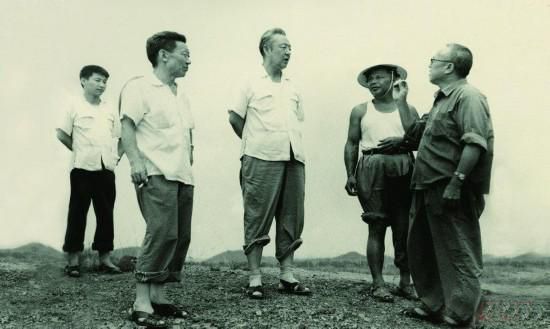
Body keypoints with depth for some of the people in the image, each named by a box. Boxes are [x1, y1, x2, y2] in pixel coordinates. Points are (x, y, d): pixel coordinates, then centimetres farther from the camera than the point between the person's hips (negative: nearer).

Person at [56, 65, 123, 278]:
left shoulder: (109, 109, 13)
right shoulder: (75, 105, 0)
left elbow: (119, 137, 19)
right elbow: (62, 134, -1)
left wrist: (117, 156, 7)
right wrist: (81, 152, 2)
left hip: (107, 168, 5)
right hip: (83, 168, -4)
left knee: (105, 214, 7)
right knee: (78, 213, 1)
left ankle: (105, 258, 14)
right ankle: (73, 260, 8)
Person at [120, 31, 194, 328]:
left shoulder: (180, 94, 22)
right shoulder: (139, 87, -2)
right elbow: (127, 126, -11)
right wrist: (135, 160, -22)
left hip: (183, 176, 8)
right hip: (156, 175, -8)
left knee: (180, 236, 6)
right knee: (162, 233, -17)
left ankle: (158, 296, 16)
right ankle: (141, 304, -10)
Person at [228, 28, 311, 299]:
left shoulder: (292, 87, 18)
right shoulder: (252, 84, 3)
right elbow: (234, 117, 6)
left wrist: (288, 145, 13)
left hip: (293, 160, 6)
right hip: (262, 161, -5)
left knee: (291, 220, 7)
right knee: (257, 220, -2)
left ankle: (287, 276, 15)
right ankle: (255, 279, 4)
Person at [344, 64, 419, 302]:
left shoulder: (408, 110, 15)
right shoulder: (360, 111, 14)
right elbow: (352, 144, 9)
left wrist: (401, 141, -13)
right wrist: (350, 174, -1)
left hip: (402, 169, 1)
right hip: (372, 169, -1)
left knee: (404, 227, -1)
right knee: (377, 227, -4)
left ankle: (405, 282, 9)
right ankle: (378, 283, 1)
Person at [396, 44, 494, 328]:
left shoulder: (468, 96, -11)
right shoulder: (442, 99, 19)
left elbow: (475, 143, -22)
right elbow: (416, 132, 27)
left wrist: (456, 182, -26)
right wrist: (402, 101, 22)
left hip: (451, 192, -10)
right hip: (429, 189, 10)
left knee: (458, 256, 0)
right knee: (422, 250, 16)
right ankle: (433, 305, 30)